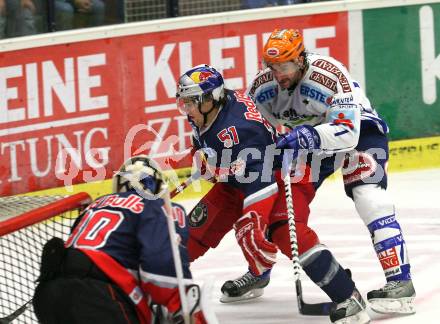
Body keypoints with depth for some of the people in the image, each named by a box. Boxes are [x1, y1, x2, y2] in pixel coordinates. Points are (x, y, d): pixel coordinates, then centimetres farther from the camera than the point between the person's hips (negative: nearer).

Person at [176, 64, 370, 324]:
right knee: (202, 222, 6)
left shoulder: (236, 127, -33)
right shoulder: (203, 116, -5)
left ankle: (349, 299, -32)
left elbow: (259, 178, -40)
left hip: (284, 175, -10)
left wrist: (253, 219, -45)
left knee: (285, 231, -30)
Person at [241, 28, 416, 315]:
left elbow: (348, 132, -38)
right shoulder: (263, 84, -15)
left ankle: (400, 282, -26)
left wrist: (308, 137, -53)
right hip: (309, 138, 6)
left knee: (369, 199, -26)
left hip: (358, 128, -6)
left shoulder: (331, 75, -34)